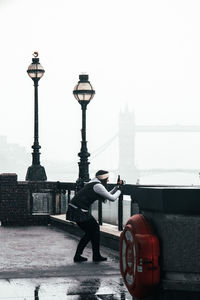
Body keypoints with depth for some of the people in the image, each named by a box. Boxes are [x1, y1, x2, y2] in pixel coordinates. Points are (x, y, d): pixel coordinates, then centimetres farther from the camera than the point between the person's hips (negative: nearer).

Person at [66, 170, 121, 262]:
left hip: (74, 209, 10)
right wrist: (119, 191, 8)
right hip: (79, 211, -10)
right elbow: (112, 198, -10)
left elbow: (106, 196, 29)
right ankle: (96, 256, 12)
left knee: (90, 232, 16)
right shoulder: (98, 186, -12)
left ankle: (77, 256, 17)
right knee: (95, 228, 4)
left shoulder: (93, 184, 19)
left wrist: (116, 187, 26)